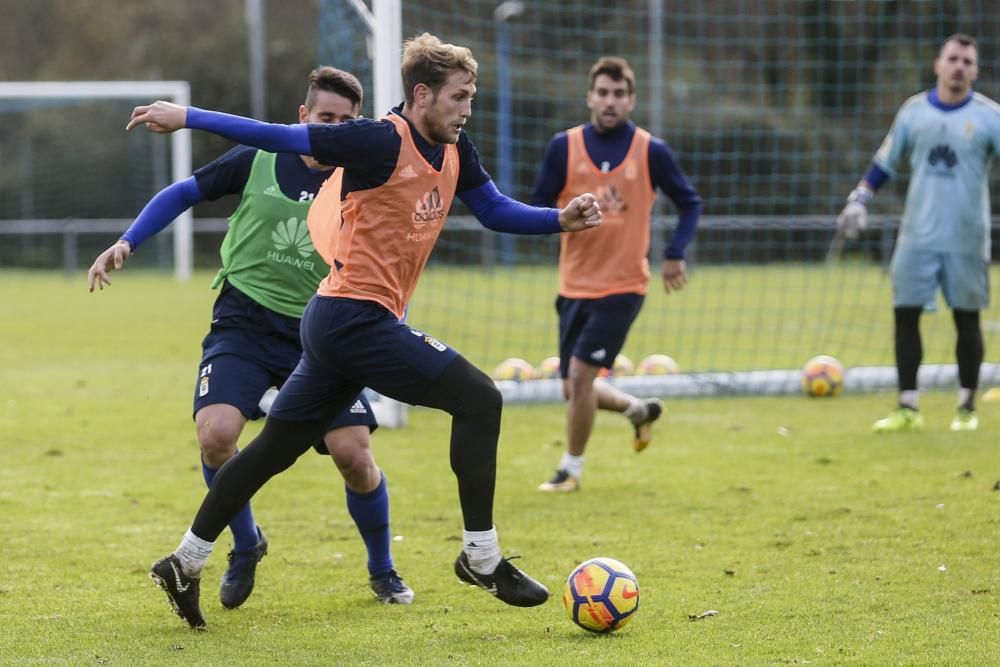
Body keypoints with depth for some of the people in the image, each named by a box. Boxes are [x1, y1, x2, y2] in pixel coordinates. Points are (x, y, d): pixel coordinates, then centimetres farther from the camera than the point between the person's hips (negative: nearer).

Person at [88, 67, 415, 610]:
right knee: (216, 433, -23)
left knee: (353, 453, -12)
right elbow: (184, 194, 7)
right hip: (243, 325, 0)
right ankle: (245, 547, 7)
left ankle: (383, 571, 16)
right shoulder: (258, 161, -2)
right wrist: (125, 244, -1)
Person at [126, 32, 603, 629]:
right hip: (356, 316, -9)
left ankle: (186, 562, 21)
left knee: (277, 446, 14)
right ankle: (482, 557, -6)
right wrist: (186, 117, -13)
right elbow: (281, 138, -13)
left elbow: (496, 211, 21)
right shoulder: (382, 142, -16)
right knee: (478, 398, -11)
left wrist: (562, 220, 6)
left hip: (339, 324, 9)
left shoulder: (454, 152, 9)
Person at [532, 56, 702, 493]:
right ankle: (639, 410, 39)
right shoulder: (564, 146, -2)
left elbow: (689, 202, 7)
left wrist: (675, 253, -6)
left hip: (623, 285, -3)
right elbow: (539, 208, 1)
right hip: (575, 285, 3)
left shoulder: (651, 151, -4)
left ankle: (571, 468, 4)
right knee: (573, 387, 9)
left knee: (581, 373, -14)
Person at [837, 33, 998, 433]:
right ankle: (908, 408, 7)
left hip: (966, 239, -2)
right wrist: (859, 199, 3)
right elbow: (885, 162, 12)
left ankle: (967, 407, 17)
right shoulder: (914, 111, 4)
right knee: (905, 314, 0)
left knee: (967, 320, 5)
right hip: (917, 235, 2)